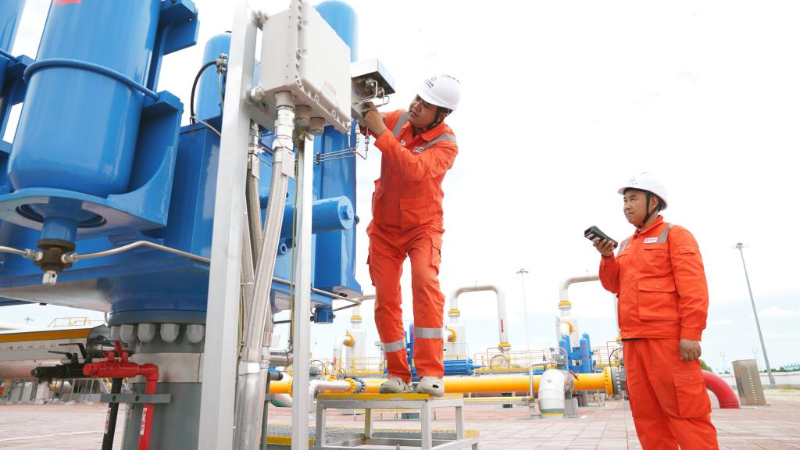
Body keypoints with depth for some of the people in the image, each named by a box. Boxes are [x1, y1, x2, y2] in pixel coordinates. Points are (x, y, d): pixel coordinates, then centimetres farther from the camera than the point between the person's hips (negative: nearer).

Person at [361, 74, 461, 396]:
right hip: (384, 226, 4)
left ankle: (431, 374, -22)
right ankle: (398, 375, 9)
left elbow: (414, 168, -35)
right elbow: (366, 122, 14)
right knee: (386, 299, -1)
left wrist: (381, 132, -35)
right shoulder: (398, 119, -4)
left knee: (425, 282, -27)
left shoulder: (446, 143, -16)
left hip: (422, 226, -4)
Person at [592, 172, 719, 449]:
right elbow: (615, 285, 14)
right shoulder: (626, 245, 19)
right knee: (646, 413, 9)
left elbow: (693, 287, -9)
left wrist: (691, 333, -18)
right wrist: (607, 257, -2)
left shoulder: (674, 234, 0)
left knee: (685, 411, -4)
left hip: (668, 338, -7)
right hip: (634, 340, 7)